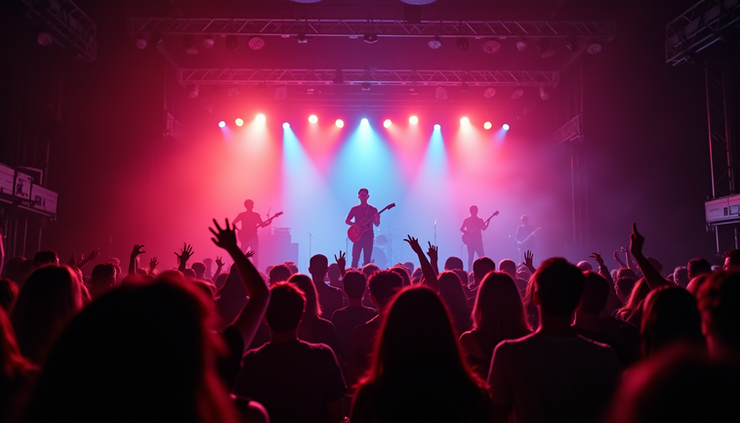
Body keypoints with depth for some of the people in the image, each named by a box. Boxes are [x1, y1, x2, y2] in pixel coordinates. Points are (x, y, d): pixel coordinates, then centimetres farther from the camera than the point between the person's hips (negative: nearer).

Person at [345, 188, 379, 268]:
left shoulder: (373, 210, 7)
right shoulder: (354, 209, 6)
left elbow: (377, 224, 6)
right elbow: (346, 221, 4)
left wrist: (378, 219, -16)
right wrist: (355, 225, -14)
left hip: (368, 237, 1)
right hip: (358, 236, -1)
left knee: (367, 260, 1)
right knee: (355, 259, -5)